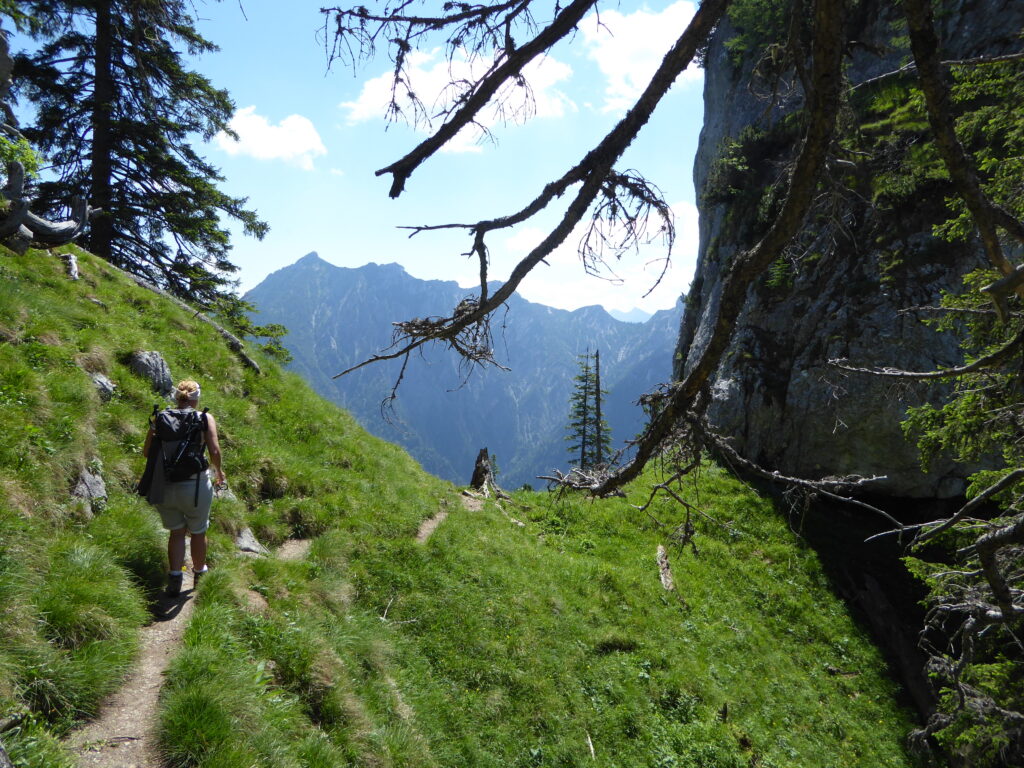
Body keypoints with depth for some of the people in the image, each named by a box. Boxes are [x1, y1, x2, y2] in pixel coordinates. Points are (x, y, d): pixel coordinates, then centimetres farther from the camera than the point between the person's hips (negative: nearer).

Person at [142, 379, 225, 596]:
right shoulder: (205, 419, -3)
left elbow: (147, 452, 3)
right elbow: (214, 452, -12)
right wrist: (218, 471, 8)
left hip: (164, 486, 2)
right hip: (195, 485, -2)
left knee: (176, 532, 21)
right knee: (198, 532, 20)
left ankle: (174, 579, 16)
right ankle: (199, 576, 36)